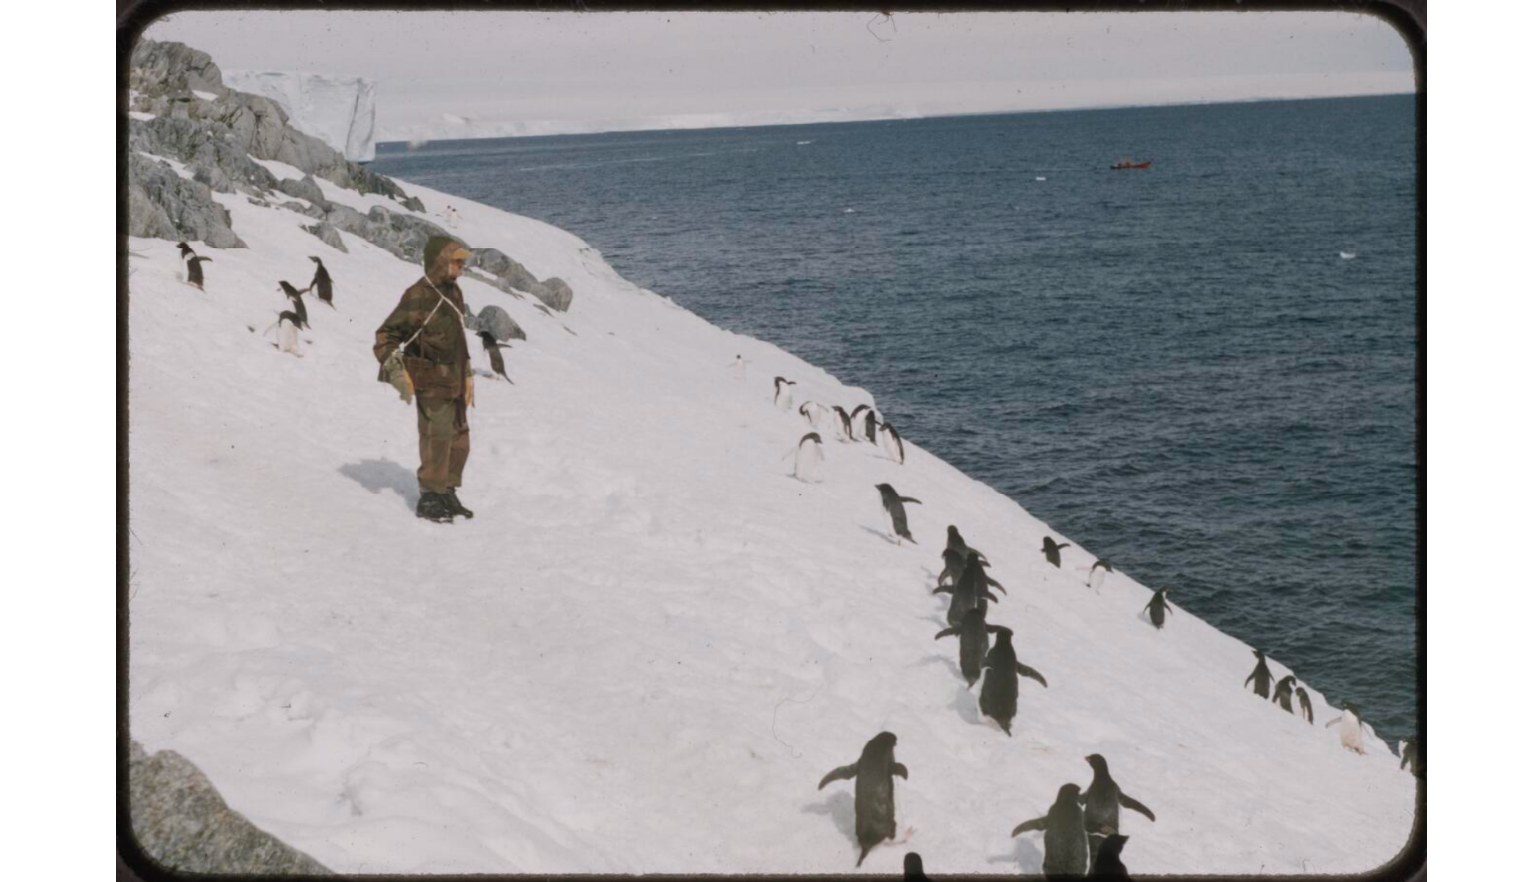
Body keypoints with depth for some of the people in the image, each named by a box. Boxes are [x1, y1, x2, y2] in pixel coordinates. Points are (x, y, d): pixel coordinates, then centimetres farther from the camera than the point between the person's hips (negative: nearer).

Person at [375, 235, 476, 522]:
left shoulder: (454, 293, 11)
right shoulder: (418, 297, -16)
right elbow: (385, 336, -14)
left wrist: (467, 375, 24)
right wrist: (396, 373, -23)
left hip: (454, 383, 8)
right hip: (431, 383, -8)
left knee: (459, 442, 13)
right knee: (437, 441, -7)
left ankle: (448, 494, 25)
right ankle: (429, 499, 3)